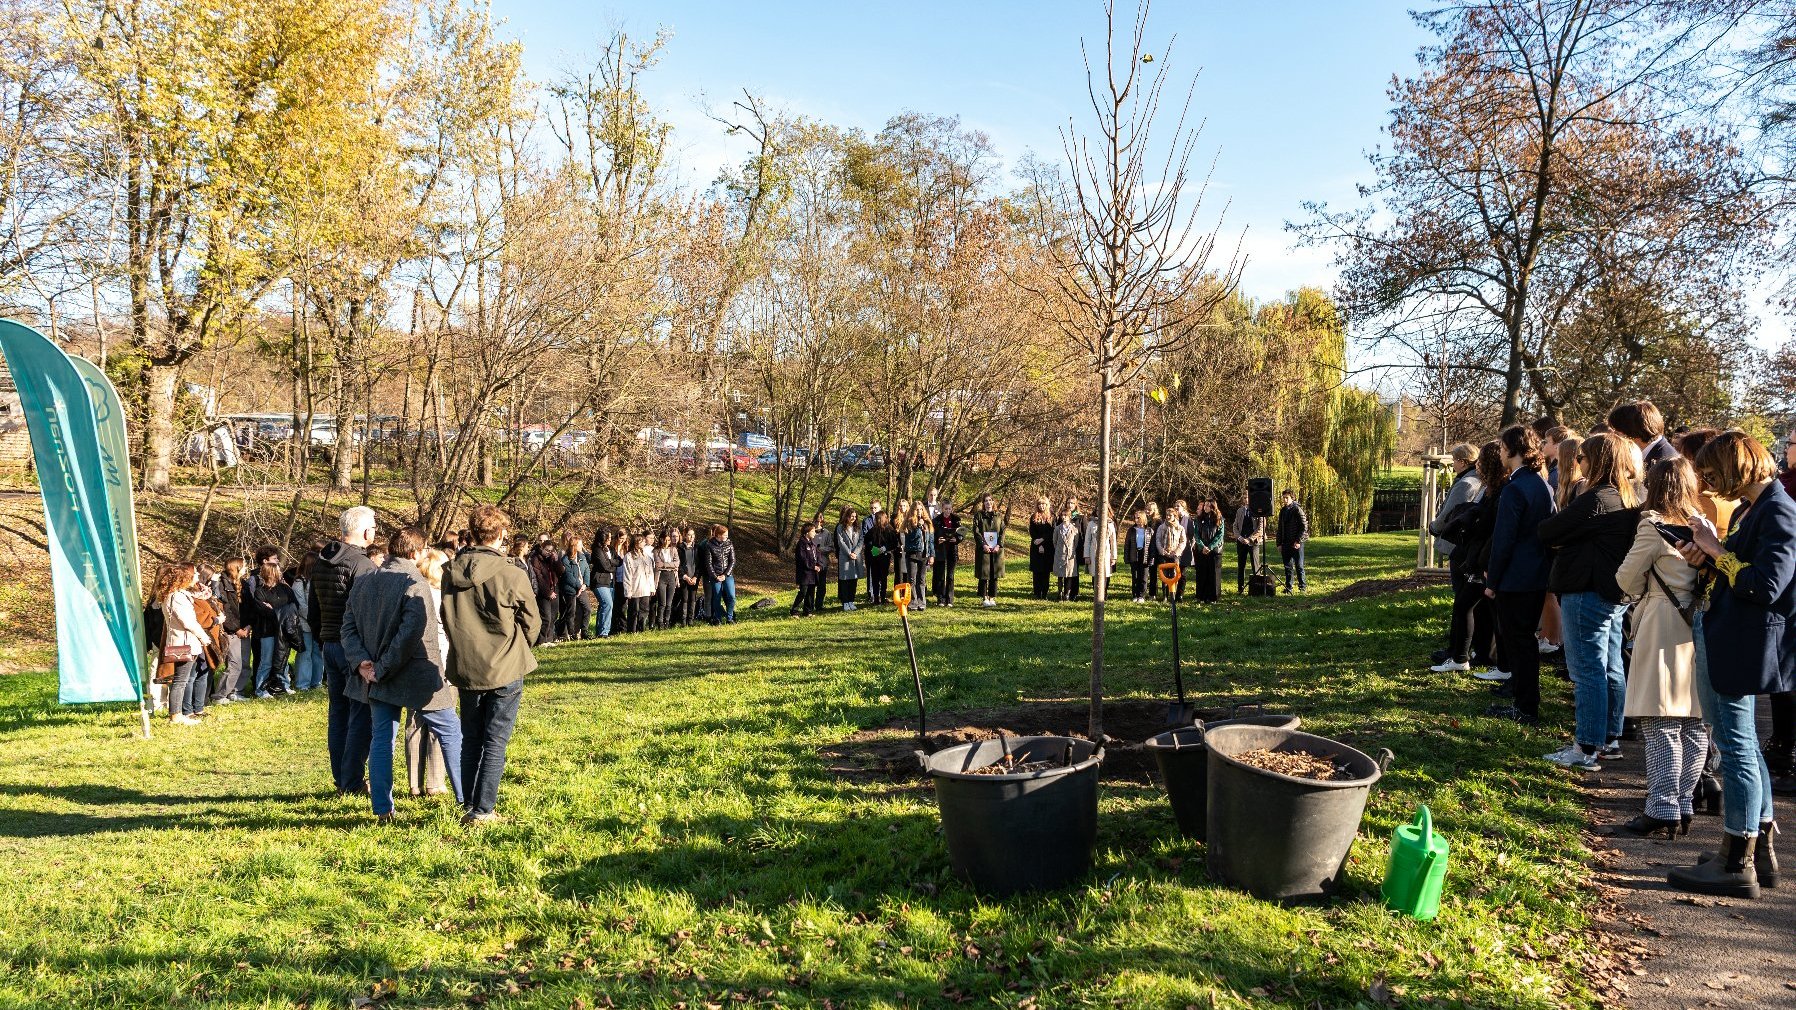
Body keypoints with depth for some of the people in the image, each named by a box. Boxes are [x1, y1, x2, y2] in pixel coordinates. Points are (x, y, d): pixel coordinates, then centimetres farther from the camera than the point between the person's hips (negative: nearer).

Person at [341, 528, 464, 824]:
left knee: (382, 739, 11)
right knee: (450, 732, 7)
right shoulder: (415, 584, -14)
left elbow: (348, 627, 7)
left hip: (378, 679, 6)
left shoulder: (362, 585, 10)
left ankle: (382, 809, 9)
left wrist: (360, 661, -4)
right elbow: (410, 633, -23)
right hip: (417, 677, -6)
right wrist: (383, 668, -16)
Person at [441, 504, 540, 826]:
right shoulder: (512, 575, -15)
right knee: (495, 743, 3)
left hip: (465, 670, 4)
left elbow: (448, 621, 10)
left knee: (470, 739, 17)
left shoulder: (450, 573, -2)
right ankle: (483, 810, 5)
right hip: (505, 671, -4)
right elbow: (532, 623, -3)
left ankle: (469, 805, 23)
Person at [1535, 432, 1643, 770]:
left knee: (1587, 670, -5)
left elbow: (1547, 533, -16)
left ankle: (1587, 750, -1)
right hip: (1617, 593, 10)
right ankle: (1610, 739, 26)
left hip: (1587, 593, -10)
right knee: (1611, 668, 16)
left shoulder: (1596, 499, -20)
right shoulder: (1633, 498, 10)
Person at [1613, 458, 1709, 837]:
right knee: (1694, 725, 10)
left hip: (1662, 626, -7)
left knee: (1661, 724, -3)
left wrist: (1640, 594, 15)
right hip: (1699, 627, 7)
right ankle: (1684, 806, 17)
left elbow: (1627, 578, -5)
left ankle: (1663, 810, -1)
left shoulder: (1654, 525, -9)